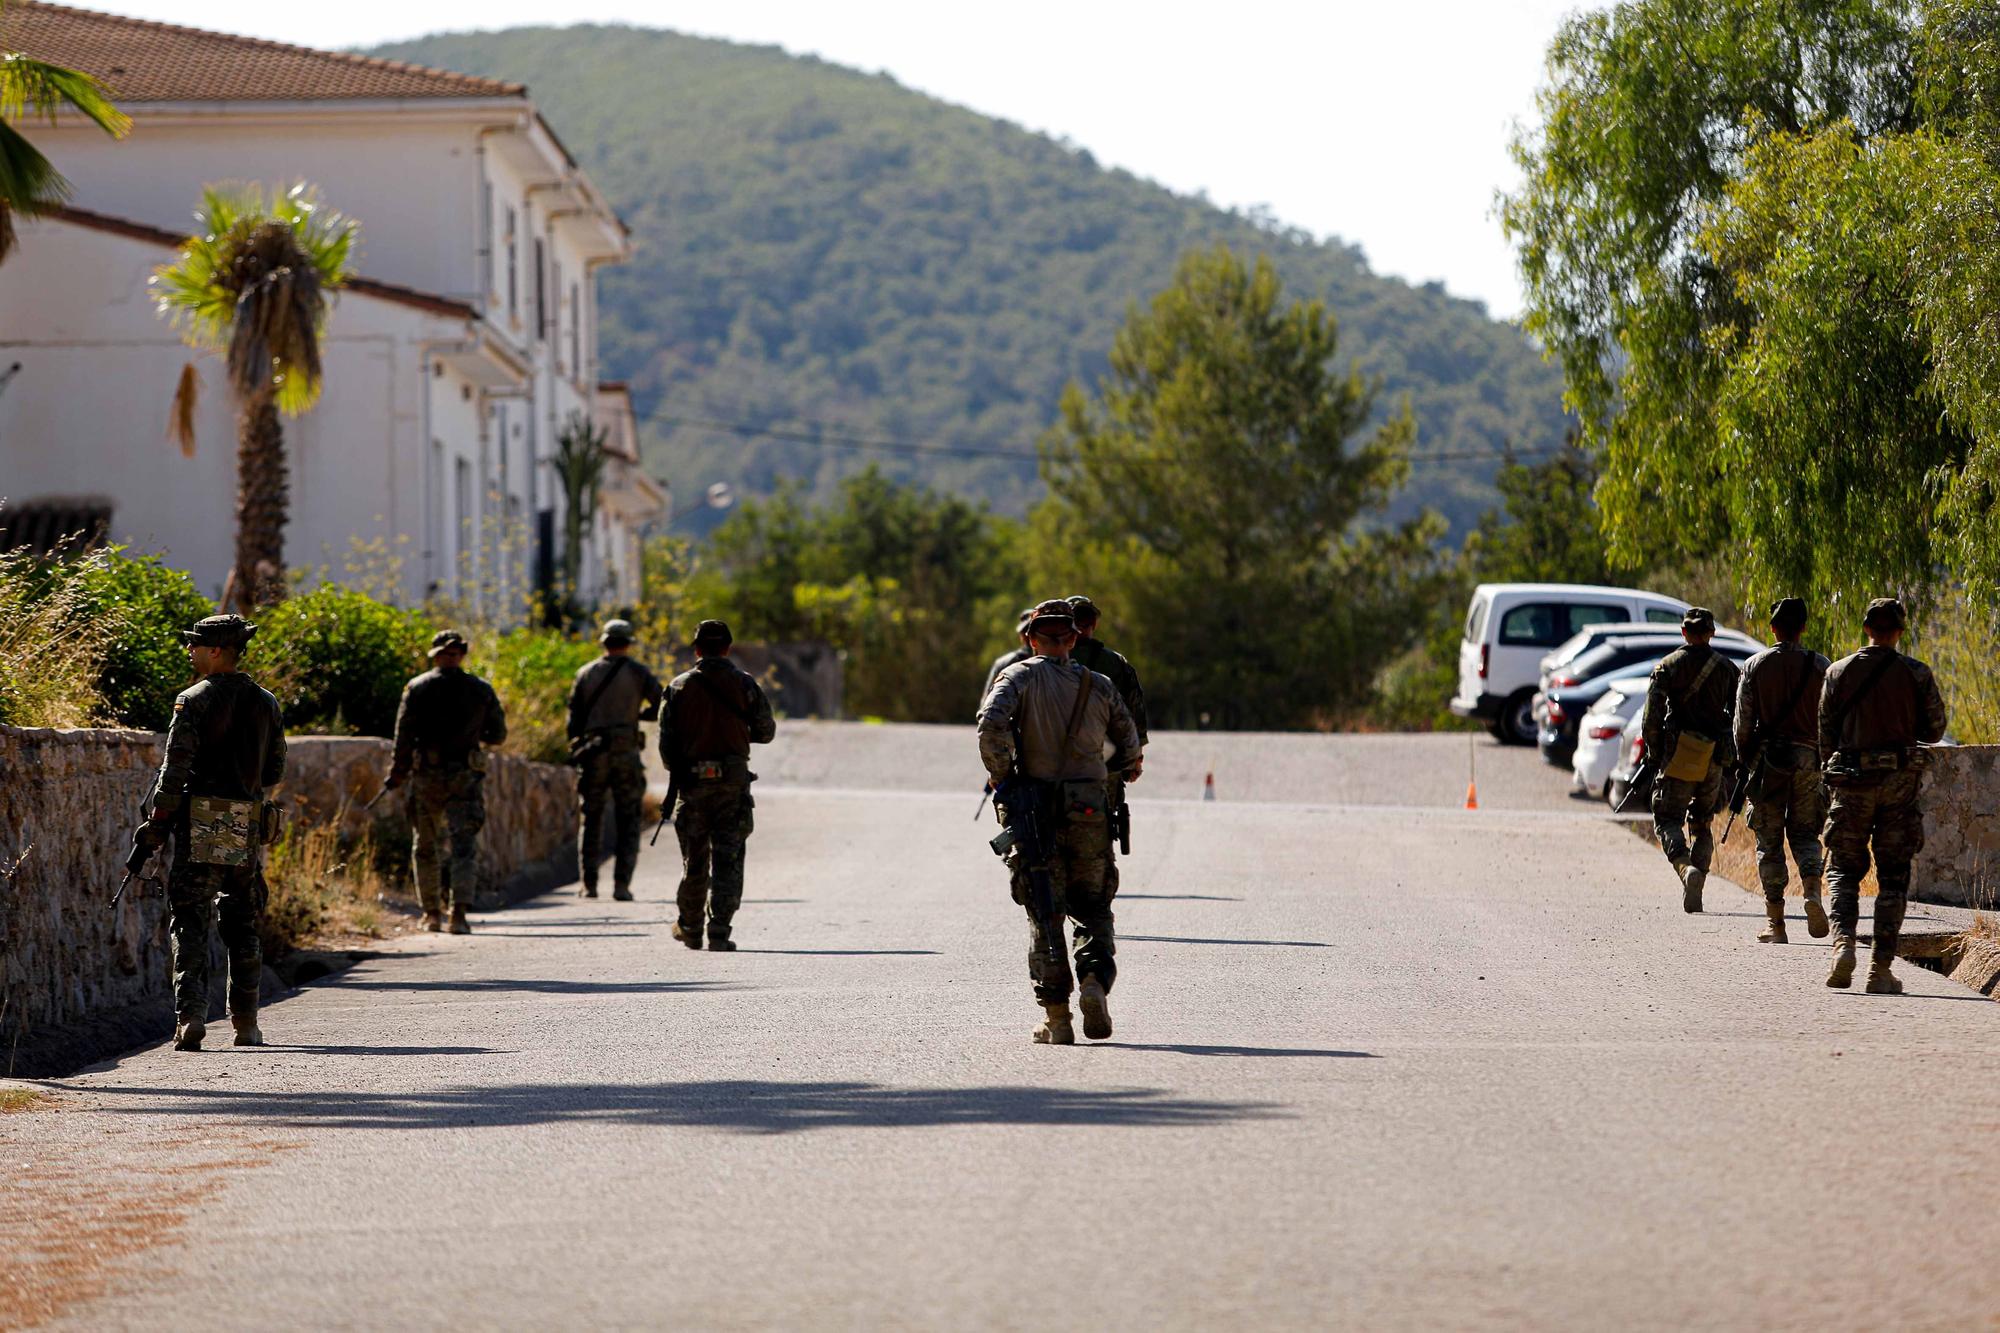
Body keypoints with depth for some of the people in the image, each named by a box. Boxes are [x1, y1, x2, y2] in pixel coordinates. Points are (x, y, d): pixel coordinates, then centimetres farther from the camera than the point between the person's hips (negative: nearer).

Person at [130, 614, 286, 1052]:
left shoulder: (194, 700, -7)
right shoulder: (265, 703, 10)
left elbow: (175, 769, -11)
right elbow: (275, 772, 15)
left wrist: (156, 823, -6)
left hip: (201, 823, -5)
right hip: (248, 828, 5)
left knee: (189, 922, -3)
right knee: (241, 924, 14)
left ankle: (190, 1016, -16)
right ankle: (246, 1024, 15)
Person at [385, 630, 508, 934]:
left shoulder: (417, 688, -1)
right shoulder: (481, 690, 4)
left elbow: (404, 734, -6)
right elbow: (498, 735, 10)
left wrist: (398, 772, 1)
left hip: (427, 775, 0)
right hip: (466, 776, 0)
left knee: (427, 845, 14)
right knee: (464, 844, -4)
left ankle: (432, 913, 20)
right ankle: (459, 912, -19)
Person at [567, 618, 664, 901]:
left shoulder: (586, 673, 7)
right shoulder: (638, 672, 2)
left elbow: (574, 716, 5)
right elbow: (662, 706, -4)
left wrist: (576, 753, 11)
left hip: (592, 753, 2)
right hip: (626, 752, -2)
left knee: (591, 820, 10)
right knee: (628, 822, 3)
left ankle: (589, 883, 5)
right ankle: (621, 884, -8)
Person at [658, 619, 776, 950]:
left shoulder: (679, 686, 0)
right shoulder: (744, 684, -1)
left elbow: (666, 740, -1)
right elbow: (766, 732, 5)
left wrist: (676, 773, 16)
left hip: (692, 782, 1)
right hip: (733, 781, -1)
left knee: (694, 859, 14)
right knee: (727, 860, 0)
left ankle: (690, 928, 25)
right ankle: (719, 932, -8)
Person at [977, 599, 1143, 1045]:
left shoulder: (1019, 677, 1)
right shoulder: (1099, 686, 9)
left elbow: (992, 722, -18)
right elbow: (1131, 749, 14)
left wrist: (1003, 781, -6)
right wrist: (1116, 772, 36)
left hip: (1036, 809, -1)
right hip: (1089, 810, 1)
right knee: (1093, 908, 13)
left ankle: (1055, 1016, -1)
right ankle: (1095, 981, -12)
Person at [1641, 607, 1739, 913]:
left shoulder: (1668, 665, -2)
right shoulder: (1726, 668, 6)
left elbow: (1653, 714, -7)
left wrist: (1653, 751, 4)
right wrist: (1737, 756, 15)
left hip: (1679, 757, -3)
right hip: (1714, 759, 3)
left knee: (1668, 820, 1)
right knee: (1703, 825, 15)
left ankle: (1686, 868, -26)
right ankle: (1694, 894, 8)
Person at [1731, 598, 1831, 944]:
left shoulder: (1754, 666, -1)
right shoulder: (1819, 666, 0)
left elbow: (1743, 720, -1)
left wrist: (1743, 761, 9)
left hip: (1767, 758, -1)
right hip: (1808, 757, 1)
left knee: (1769, 840, 5)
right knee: (1804, 832, 13)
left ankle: (1774, 921, 4)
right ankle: (1812, 891, -15)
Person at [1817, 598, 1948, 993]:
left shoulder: (1839, 672, 0)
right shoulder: (1917, 674, -3)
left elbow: (1826, 733, 3)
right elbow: (1934, 731, 3)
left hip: (1852, 782, 0)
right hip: (1901, 781, 0)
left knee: (1844, 869, 11)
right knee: (1893, 875, 6)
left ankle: (1843, 942, -14)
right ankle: (1881, 968, 0)